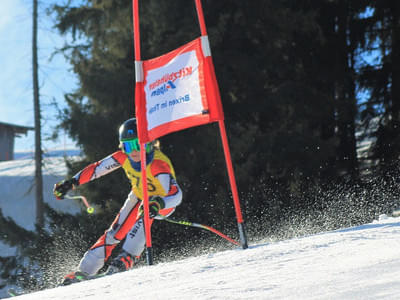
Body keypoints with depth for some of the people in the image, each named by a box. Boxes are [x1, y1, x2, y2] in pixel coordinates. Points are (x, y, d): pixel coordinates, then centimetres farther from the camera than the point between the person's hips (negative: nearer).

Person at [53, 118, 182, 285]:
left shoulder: (158, 164, -39)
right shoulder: (123, 157, -22)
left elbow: (176, 195, -48)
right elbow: (97, 169, -9)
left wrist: (158, 204, -67)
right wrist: (71, 183, -14)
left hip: (164, 201, -5)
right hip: (139, 195, 5)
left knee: (144, 216, -35)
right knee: (115, 231, -2)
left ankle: (128, 258, -33)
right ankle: (84, 271, 4)